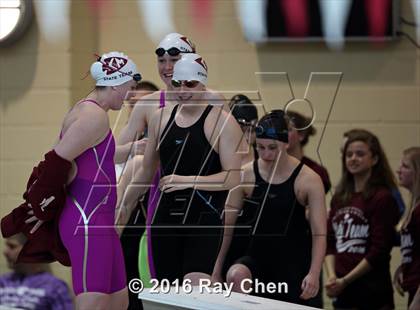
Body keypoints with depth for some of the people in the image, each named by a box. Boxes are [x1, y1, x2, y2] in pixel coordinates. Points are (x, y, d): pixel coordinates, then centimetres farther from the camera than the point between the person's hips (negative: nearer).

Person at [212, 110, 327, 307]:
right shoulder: (245, 175, -2)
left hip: (293, 260, -1)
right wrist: (217, 271, 0)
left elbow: (319, 234, -12)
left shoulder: (308, 180, -8)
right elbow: (227, 225, 3)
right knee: (236, 276, -32)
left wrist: (313, 274, -25)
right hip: (257, 254, 1)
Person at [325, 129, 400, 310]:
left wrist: (345, 280, -13)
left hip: (373, 290, -6)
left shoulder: (383, 198, -7)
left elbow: (379, 251, -12)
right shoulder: (339, 197, 12)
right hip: (341, 289, 6)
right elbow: (330, 242, 12)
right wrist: (332, 276, -4)